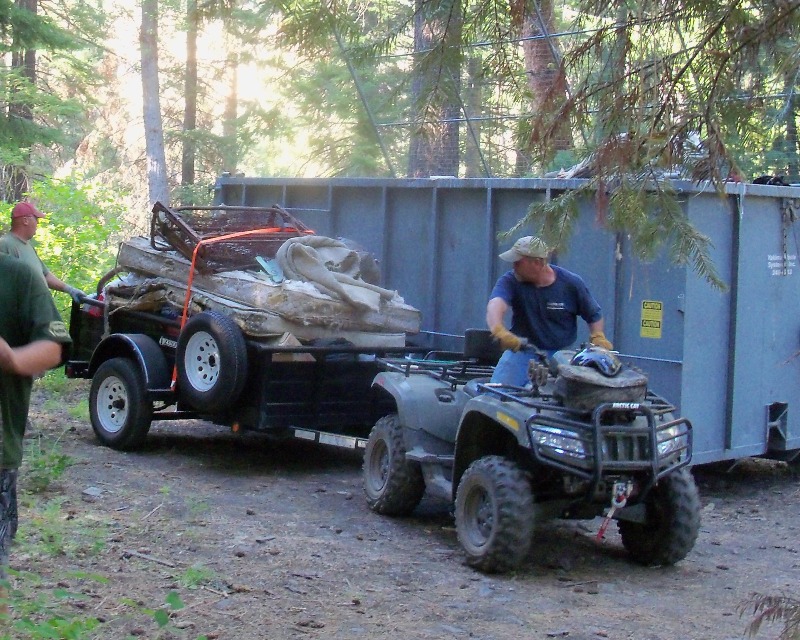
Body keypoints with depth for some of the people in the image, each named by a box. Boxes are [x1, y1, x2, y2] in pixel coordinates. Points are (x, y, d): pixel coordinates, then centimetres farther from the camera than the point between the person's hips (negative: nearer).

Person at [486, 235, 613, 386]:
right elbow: (496, 304, -29)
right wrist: (499, 330, -50)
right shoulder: (510, 281, -7)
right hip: (521, 350, 0)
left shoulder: (571, 283, -4)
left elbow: (594, 315, 10)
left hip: (560, 353, 0)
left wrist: (598, 337, -9)